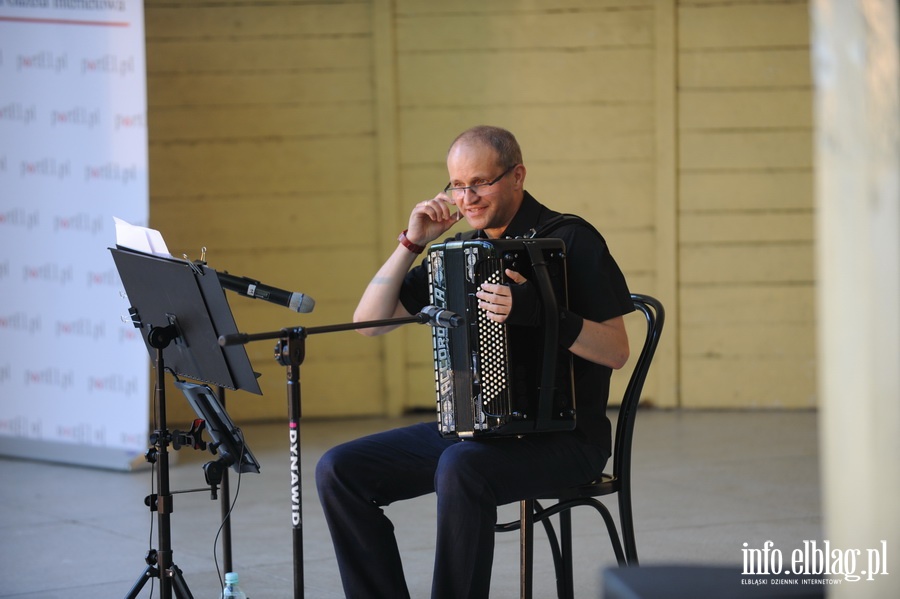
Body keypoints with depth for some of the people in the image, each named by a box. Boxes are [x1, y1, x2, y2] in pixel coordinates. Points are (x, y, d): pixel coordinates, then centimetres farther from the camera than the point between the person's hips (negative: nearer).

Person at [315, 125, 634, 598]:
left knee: (460, 470, -37)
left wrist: (537, 313, -29)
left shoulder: (569, 240, -7)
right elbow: (369, 321, 10)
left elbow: (616, 352, -14)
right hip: (467, 429, 7)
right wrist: (411, 243, -1)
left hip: (562, 438, -7)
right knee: (339, 471, -8)